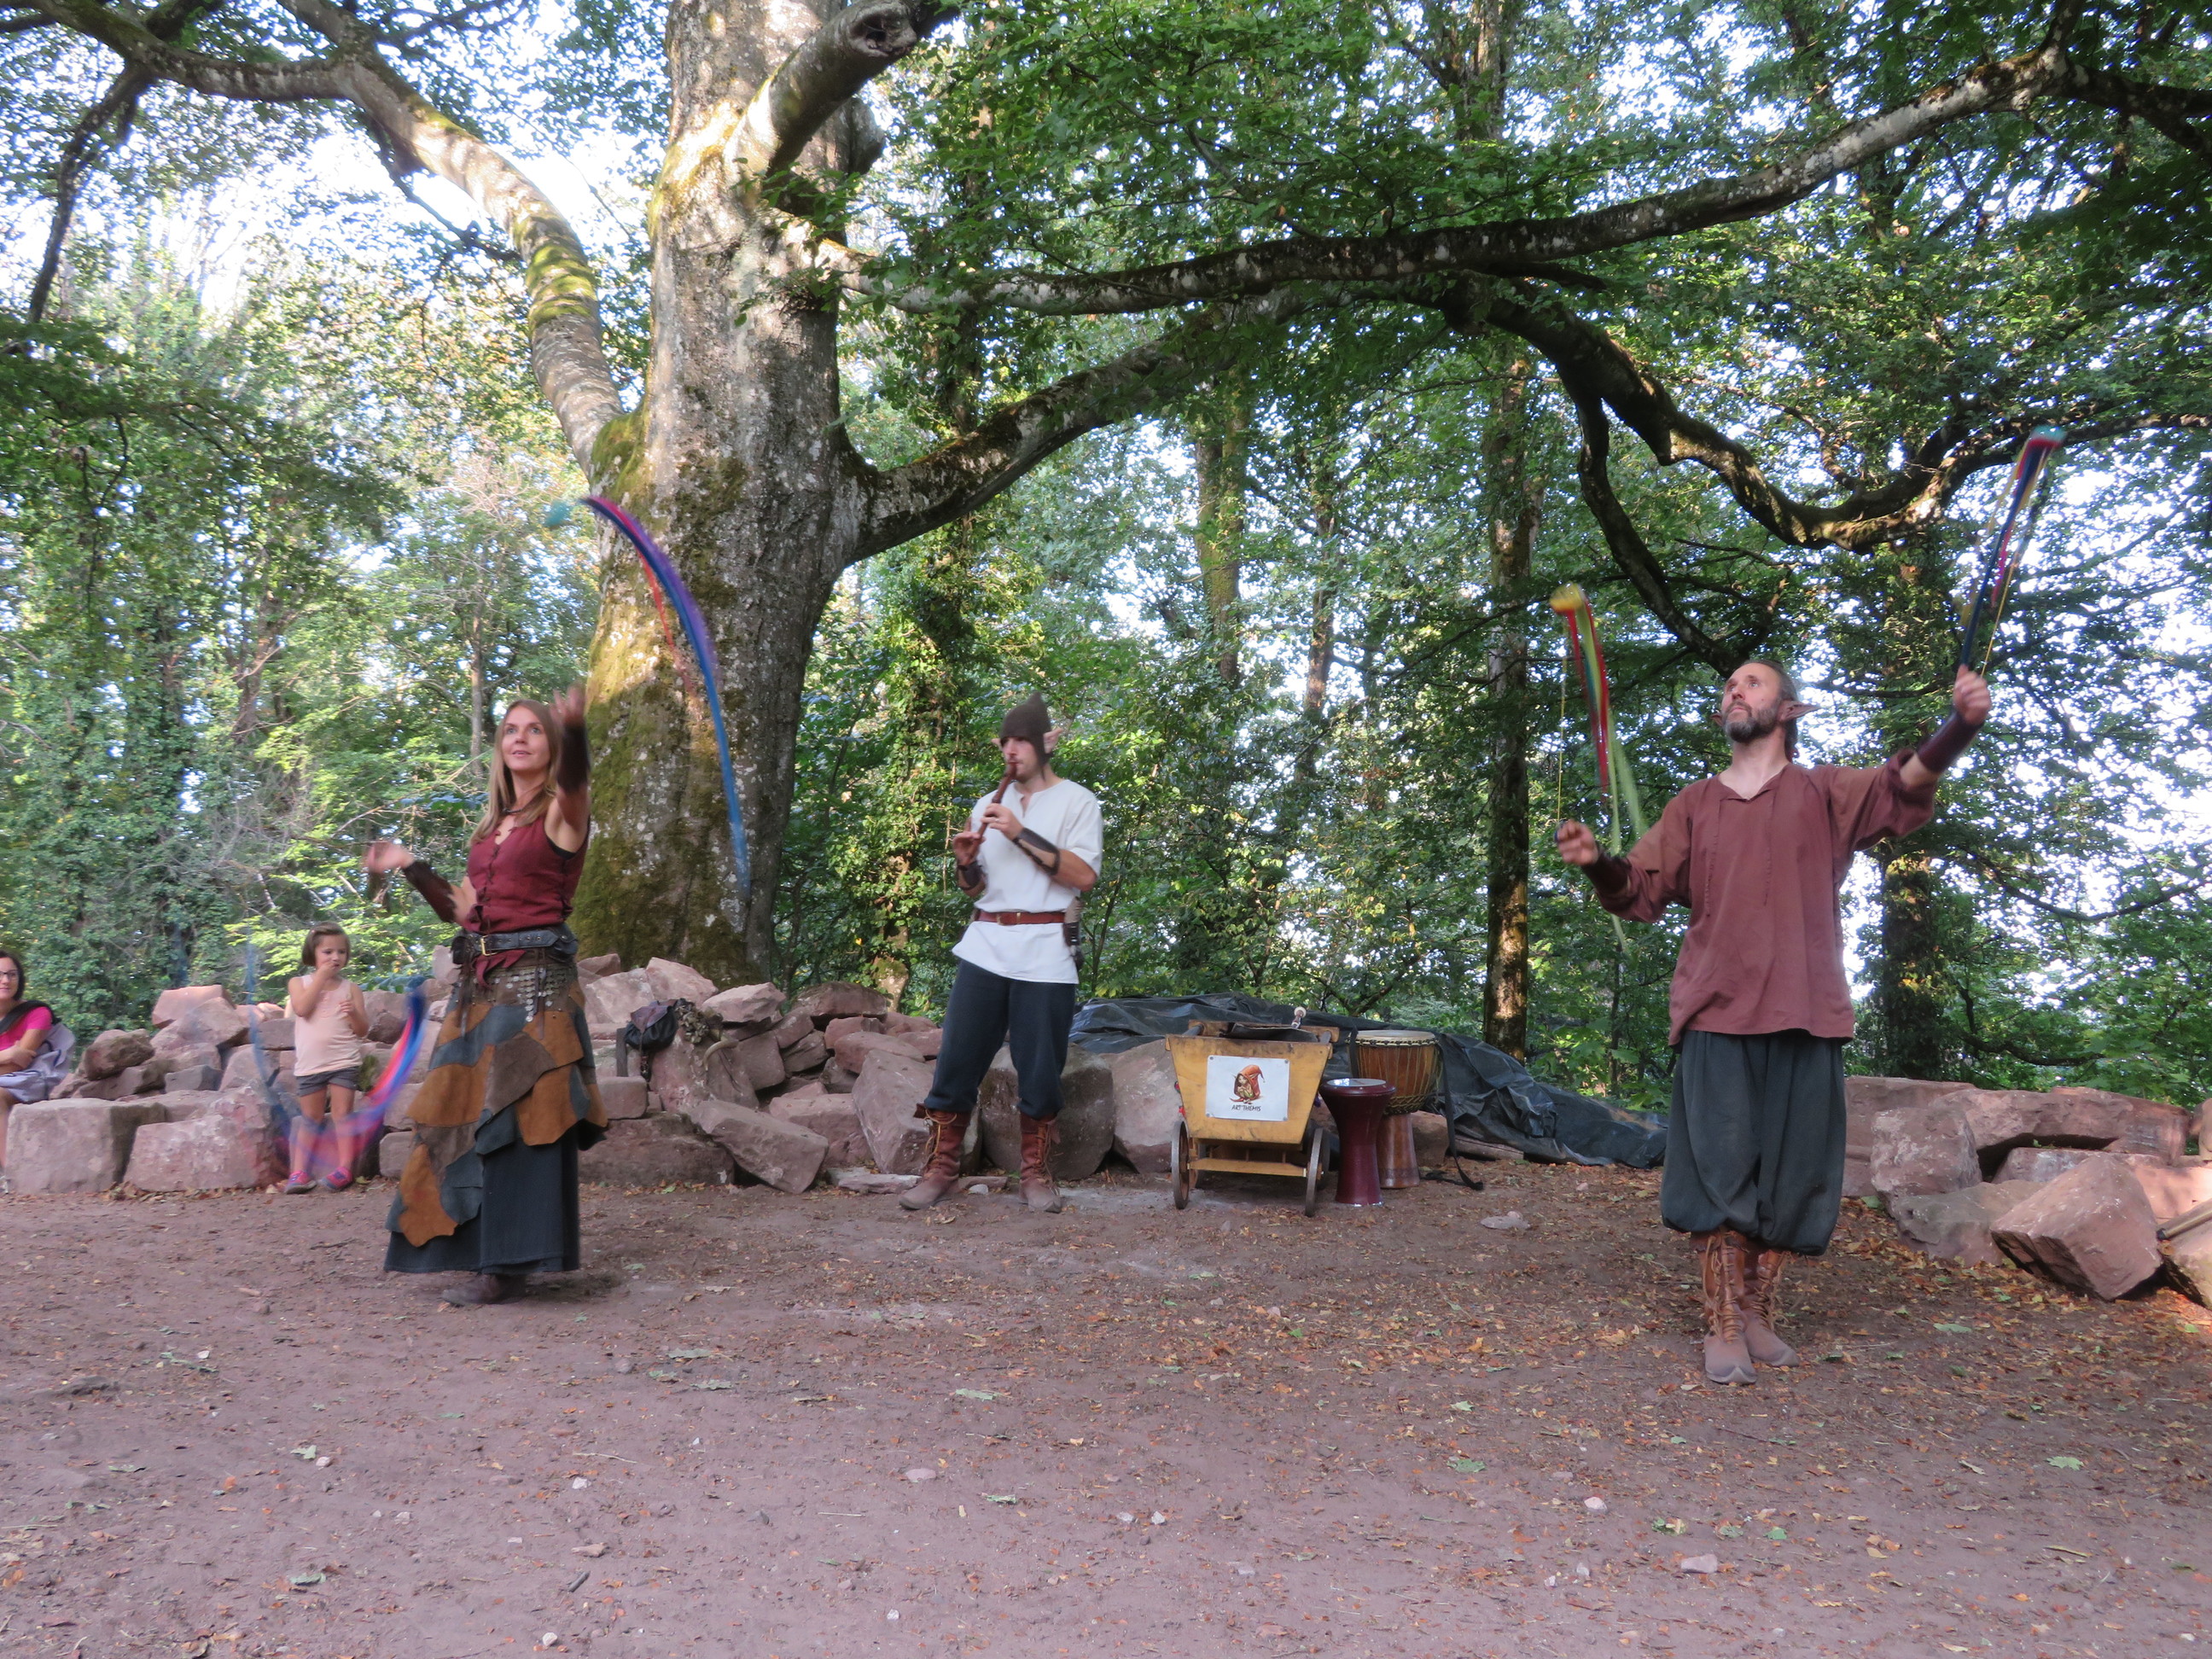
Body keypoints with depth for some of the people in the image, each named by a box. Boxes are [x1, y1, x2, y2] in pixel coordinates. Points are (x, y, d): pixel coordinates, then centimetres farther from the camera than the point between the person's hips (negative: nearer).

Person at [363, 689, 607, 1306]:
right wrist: (411, 867, 16)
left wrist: (574, 729, -47)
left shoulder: (561, 812, -2)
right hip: (481, 983, 7)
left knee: (518, 1116, -8)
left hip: (536, 979, -7)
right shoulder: (491, 826, 18)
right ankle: (484, 1255, 18)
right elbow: (465, 909, 19)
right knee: (472, 1115, 9)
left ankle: (509, 1263, -3)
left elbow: (573, 778, -27)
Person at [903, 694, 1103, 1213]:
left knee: (1040, 1068, 0)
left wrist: (1023, 834, -15)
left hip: (1044, 952, -3)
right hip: (984, 947, 4)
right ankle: (941, 1166, 8)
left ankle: (1036, 1171, 13)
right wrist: (966, 863, -3)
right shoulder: (987, 807, 17)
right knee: (957, 1059, -1)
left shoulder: (1077, 801, 4)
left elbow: (1084, 877, -10)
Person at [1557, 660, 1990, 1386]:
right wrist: (1596, 862, -14)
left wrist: (1959, 726, -31)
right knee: (1722, 1175, -1)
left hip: (1805, 1017, 0)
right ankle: (1723, 1327, 6)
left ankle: (1758, 1313, 21)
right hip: (1717, 1015, 0)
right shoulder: (1695, 804, 14)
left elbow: (1904, 783, -10)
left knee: (1791, 1176, 6)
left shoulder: (1825, 792, 8)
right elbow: (1642, 890, 8)